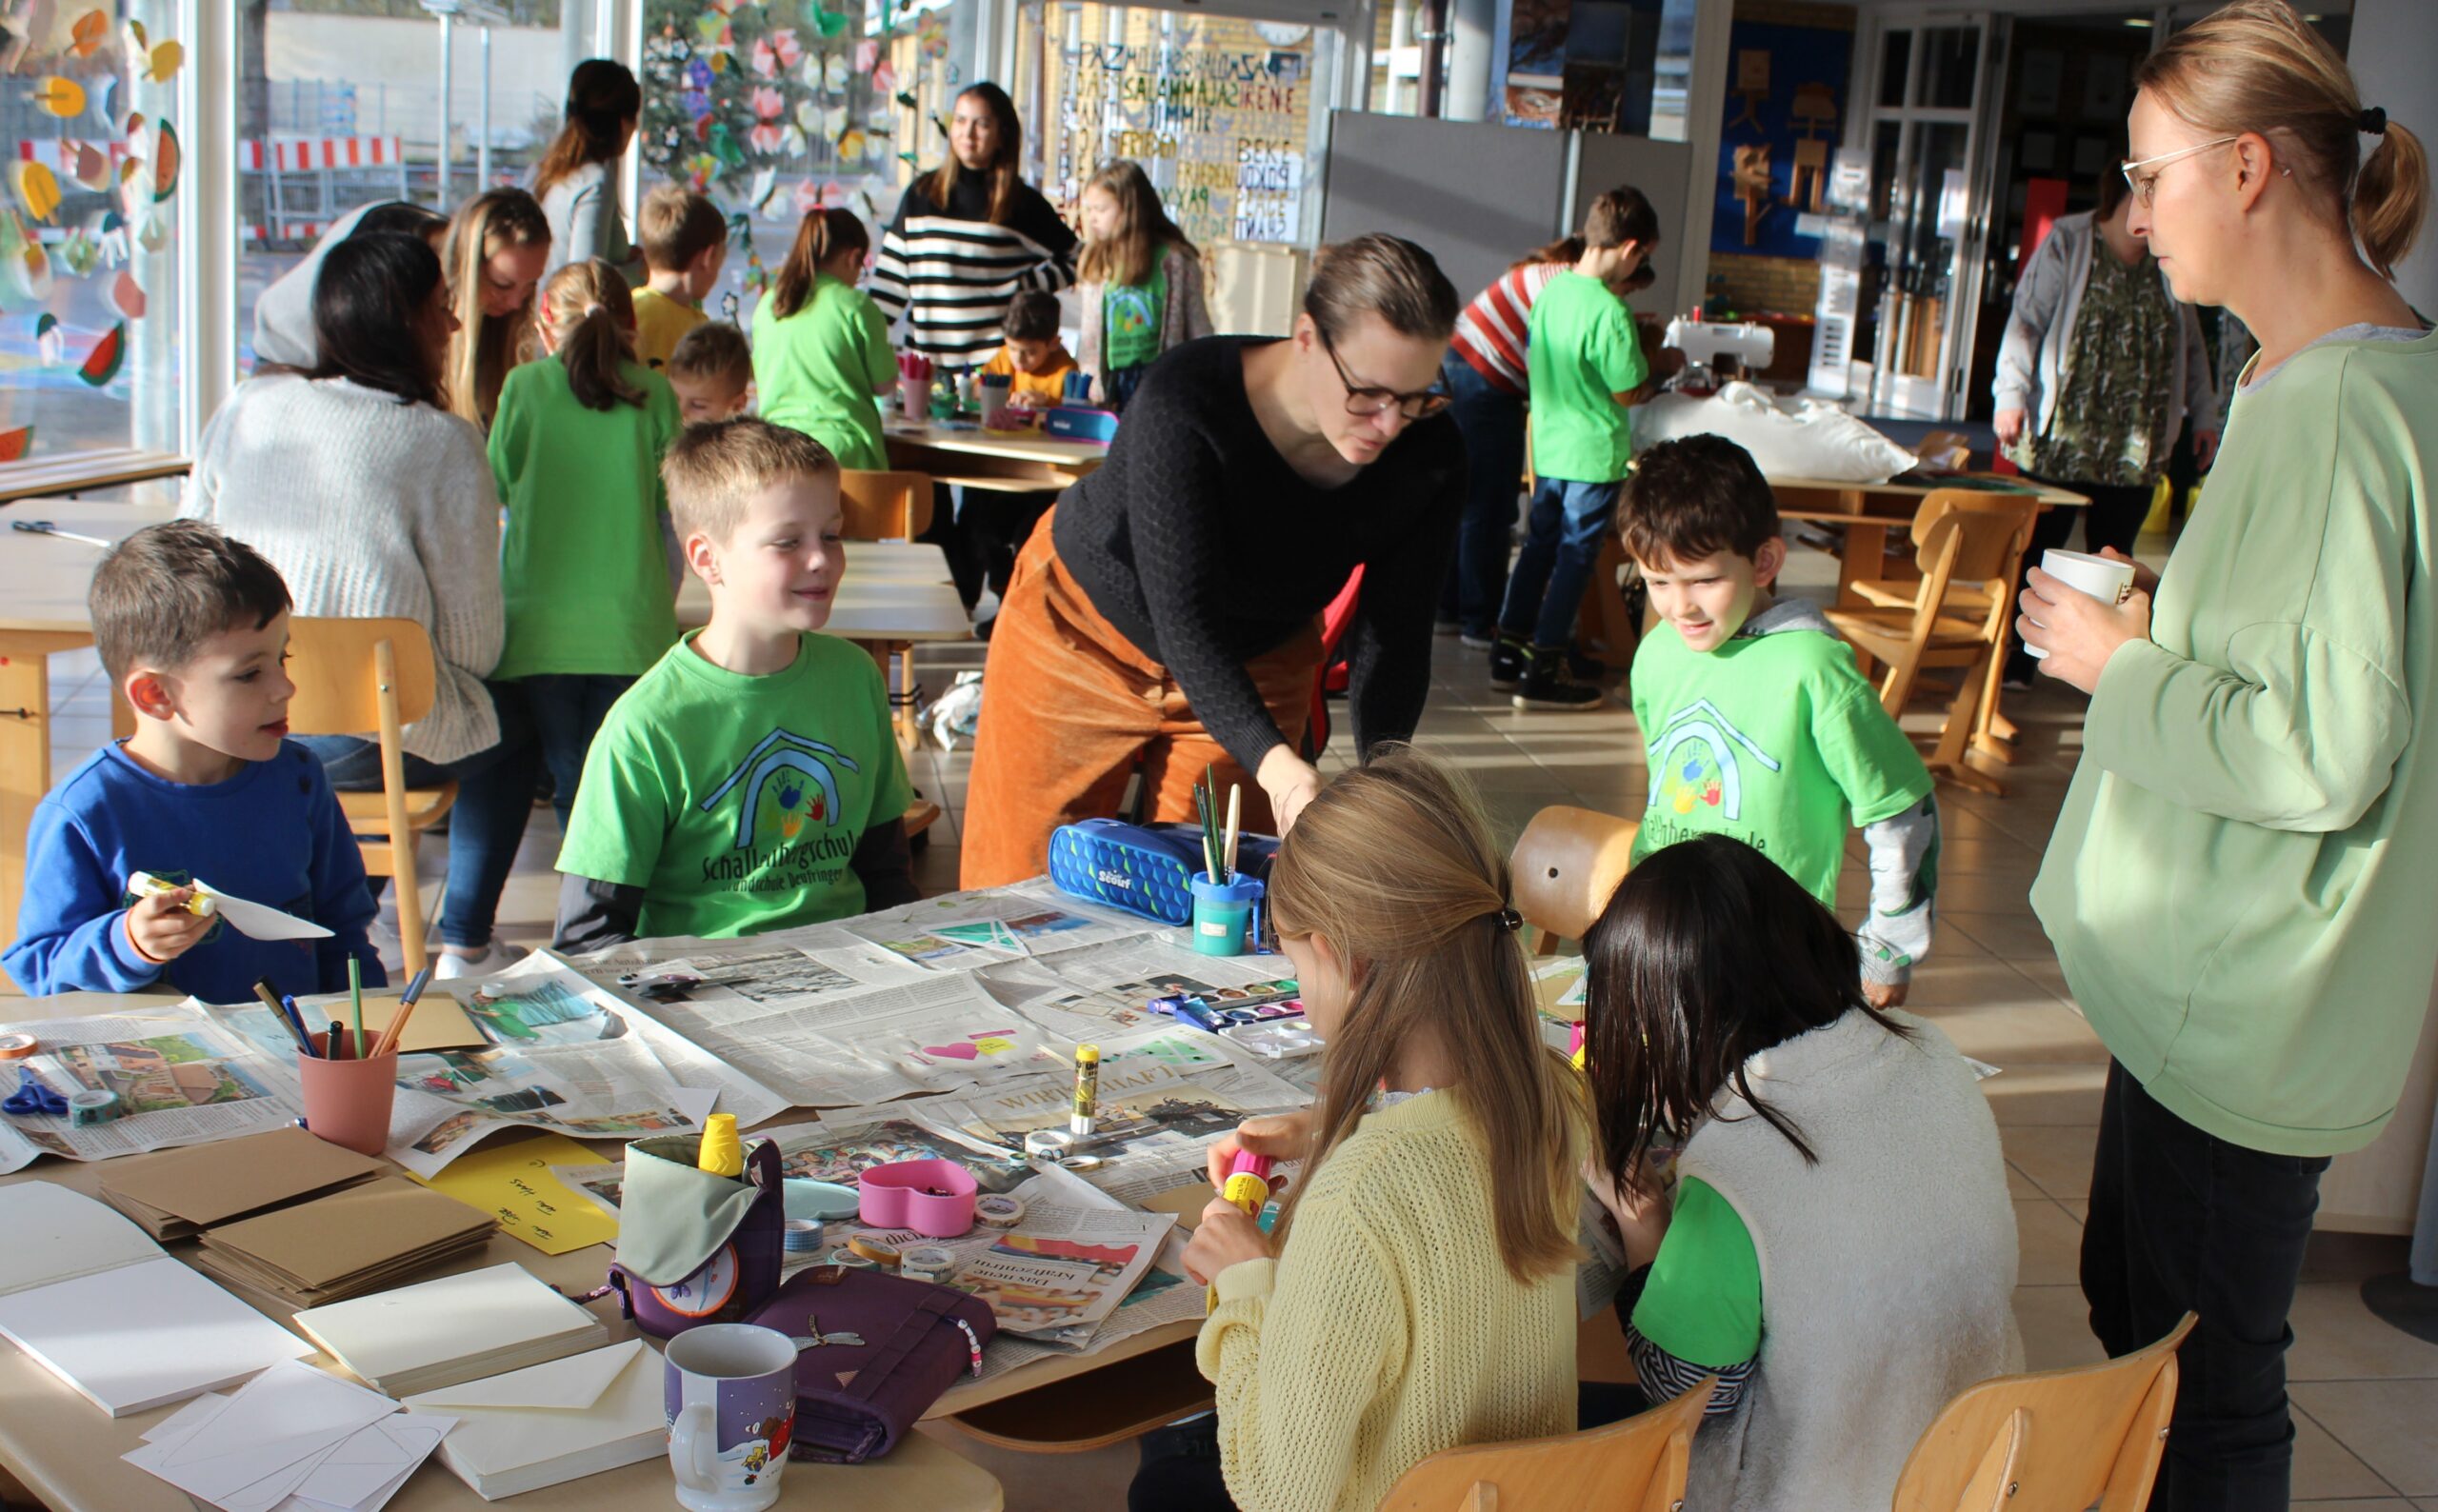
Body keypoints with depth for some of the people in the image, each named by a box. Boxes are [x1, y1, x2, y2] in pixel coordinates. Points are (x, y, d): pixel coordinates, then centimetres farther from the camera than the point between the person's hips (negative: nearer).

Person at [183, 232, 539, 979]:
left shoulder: (244, 408, 2)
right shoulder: (442, 443, -13)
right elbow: (474, 640, -10)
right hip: (373, 741, -5)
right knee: (509, 732, 27)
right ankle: (462, 946, 27)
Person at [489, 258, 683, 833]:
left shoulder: (524, 386, 1)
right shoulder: (653, 392, 2)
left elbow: (496, 489, 13)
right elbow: (671, 507, 8)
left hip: (540, 627, 0)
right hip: (631, 626, 0)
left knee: (568, 781, 9)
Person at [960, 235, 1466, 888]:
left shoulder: (1429, 455, -22)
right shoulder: (1185, 399, -35)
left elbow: (1393, 631, -17)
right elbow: (1185, 617, -41)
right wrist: (1277, 766, -55)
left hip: (1261, 659, 3)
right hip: (1088, 634, -3)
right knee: (1021, 885, 4)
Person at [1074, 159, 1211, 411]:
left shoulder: (1174, 260, -6)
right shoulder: (1094, 263, 6)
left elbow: (1199, 330, -2)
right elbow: (1090, 331, 12)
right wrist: (1092, 375, 1)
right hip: (1110, 379, 4)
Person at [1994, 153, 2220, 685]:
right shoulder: (2067, 244, 0)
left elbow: (2191, 349, 20)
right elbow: (2026, 322, -5)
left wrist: (2203, 417, 16)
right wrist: (2012, 396, -15)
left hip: (2135, 447, 4)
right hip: (2060, 437, -3)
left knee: (2113, 556, 6)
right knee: (2038, 549, 1)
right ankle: (2014, 662, 9)